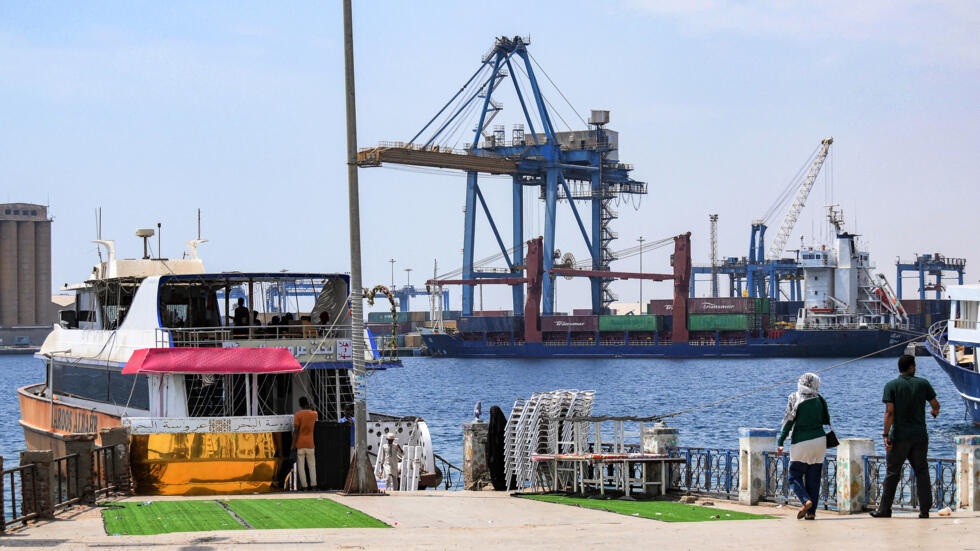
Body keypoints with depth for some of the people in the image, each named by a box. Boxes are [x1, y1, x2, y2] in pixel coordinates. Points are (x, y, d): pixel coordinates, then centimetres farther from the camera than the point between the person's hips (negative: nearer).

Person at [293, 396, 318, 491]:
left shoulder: (297, 415, -8)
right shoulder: (314, 414, 3)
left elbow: (296, 430, -13)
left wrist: (293, 444, -9)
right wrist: (309, 408, 23)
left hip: (300, 444, -3)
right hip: (310, 444, 3)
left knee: (301, 465, 1)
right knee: (312, 464, 10)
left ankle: (304, 485, -2)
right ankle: (313, 484, 6)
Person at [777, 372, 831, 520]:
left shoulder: (794, 398, -5)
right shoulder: (819, 399, 3)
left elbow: (789, 421, -7)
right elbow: (826, 420, 12)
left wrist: (780, 442, -3)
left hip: (800, 442, -3)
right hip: (819, 440, 3)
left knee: (795, 476, 4)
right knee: (813, 478, 9)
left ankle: (806, 501, -21)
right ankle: (811, 512, 4)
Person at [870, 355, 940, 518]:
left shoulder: (891, 386, -5)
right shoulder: (923, 383, 1)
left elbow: (889, 412, -12)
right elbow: (935, 404, 7)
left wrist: (886, 435, -11)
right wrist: (935, 412, 31)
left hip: (899, 437, -2)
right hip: (920, 436, 2)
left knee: (892, 473, 5)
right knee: (922, 472, 9)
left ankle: (884, 509, 9)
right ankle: (925, 509, 5)